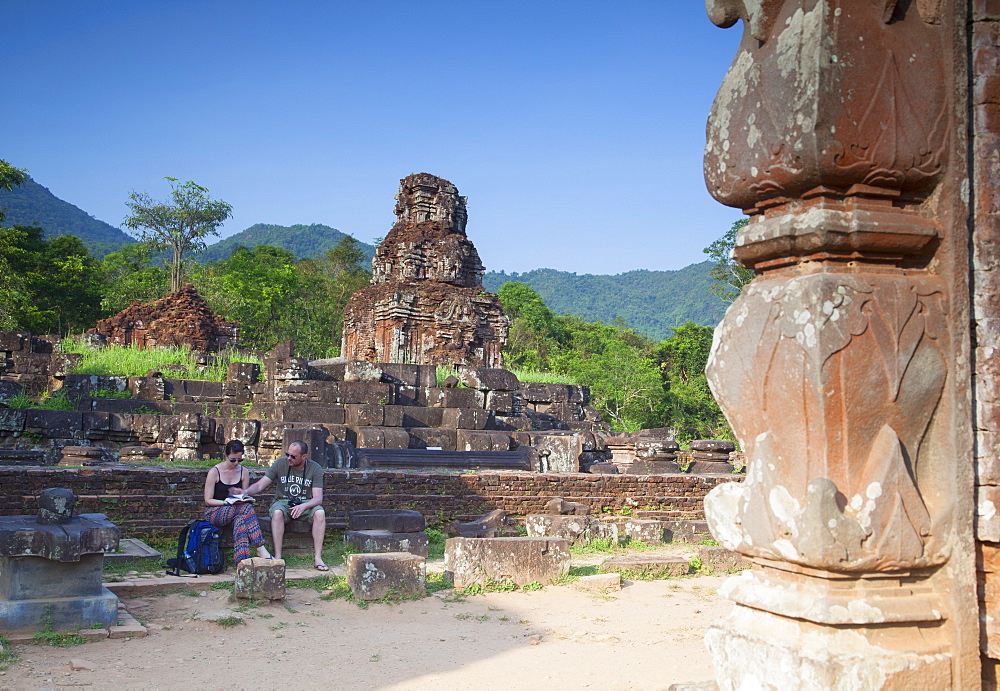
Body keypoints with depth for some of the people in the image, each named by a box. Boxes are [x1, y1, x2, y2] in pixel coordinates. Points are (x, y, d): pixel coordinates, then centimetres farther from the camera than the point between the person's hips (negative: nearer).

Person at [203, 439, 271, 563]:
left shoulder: (244, 472, 10)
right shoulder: (214, 472, -3)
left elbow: (246, 496, 20)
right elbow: (208, 501, -6)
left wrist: (242, 495, -5)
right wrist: (227, 502, -20)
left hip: (236, 509, 4)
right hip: (214, 513, -4)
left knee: (240, 519, -36)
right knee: (246, 508, -33)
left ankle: (242, 558, -45)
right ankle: (260, 549, -40)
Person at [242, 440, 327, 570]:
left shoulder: (315, 468, -6)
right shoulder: (280, 464, -4)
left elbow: (318, 498, -13)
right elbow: (259, 485, -6)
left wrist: (303, 506, -34)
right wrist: (244, 492, -27)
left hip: (306, 504, 0)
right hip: (283, 502, 0)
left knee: (319, 512, -32)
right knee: (277, 512, -35)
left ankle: (317, 558, -31)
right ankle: (277, 557, -35)